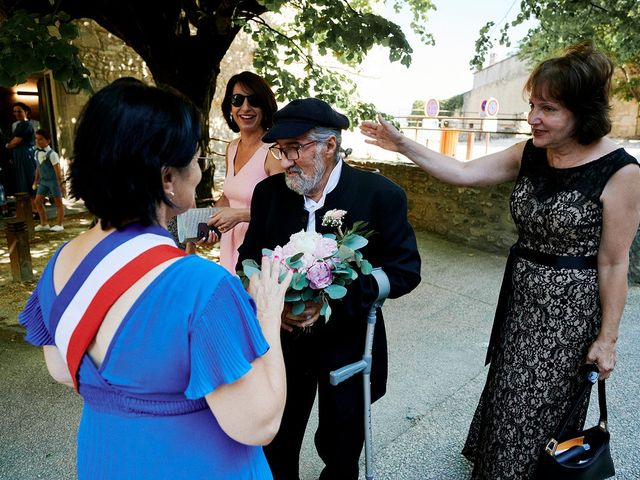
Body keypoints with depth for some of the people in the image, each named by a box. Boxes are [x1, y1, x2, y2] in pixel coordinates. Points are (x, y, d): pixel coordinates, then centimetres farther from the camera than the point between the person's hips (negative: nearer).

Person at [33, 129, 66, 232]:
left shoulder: (52, 154, -16)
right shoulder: (37, 153, 6)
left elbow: (57, 169, -19)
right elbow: (38, 168, 16)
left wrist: (61, 183, -22)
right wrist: (36, 181, 19)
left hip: (54, 180, -8)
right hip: (43, 181, 8)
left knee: (58, 201, 2)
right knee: (38, 201, 6)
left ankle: (59, 224, 9)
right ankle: (44, 224, 16)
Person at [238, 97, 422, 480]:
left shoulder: (381, 195, -15)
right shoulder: (269, 192, -5)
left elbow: (405, 270, -13)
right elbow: (249, 261, 2)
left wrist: (334, 299, -24)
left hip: (347, 344, -2)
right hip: (282, 341, 3)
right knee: (275, 448, 17)